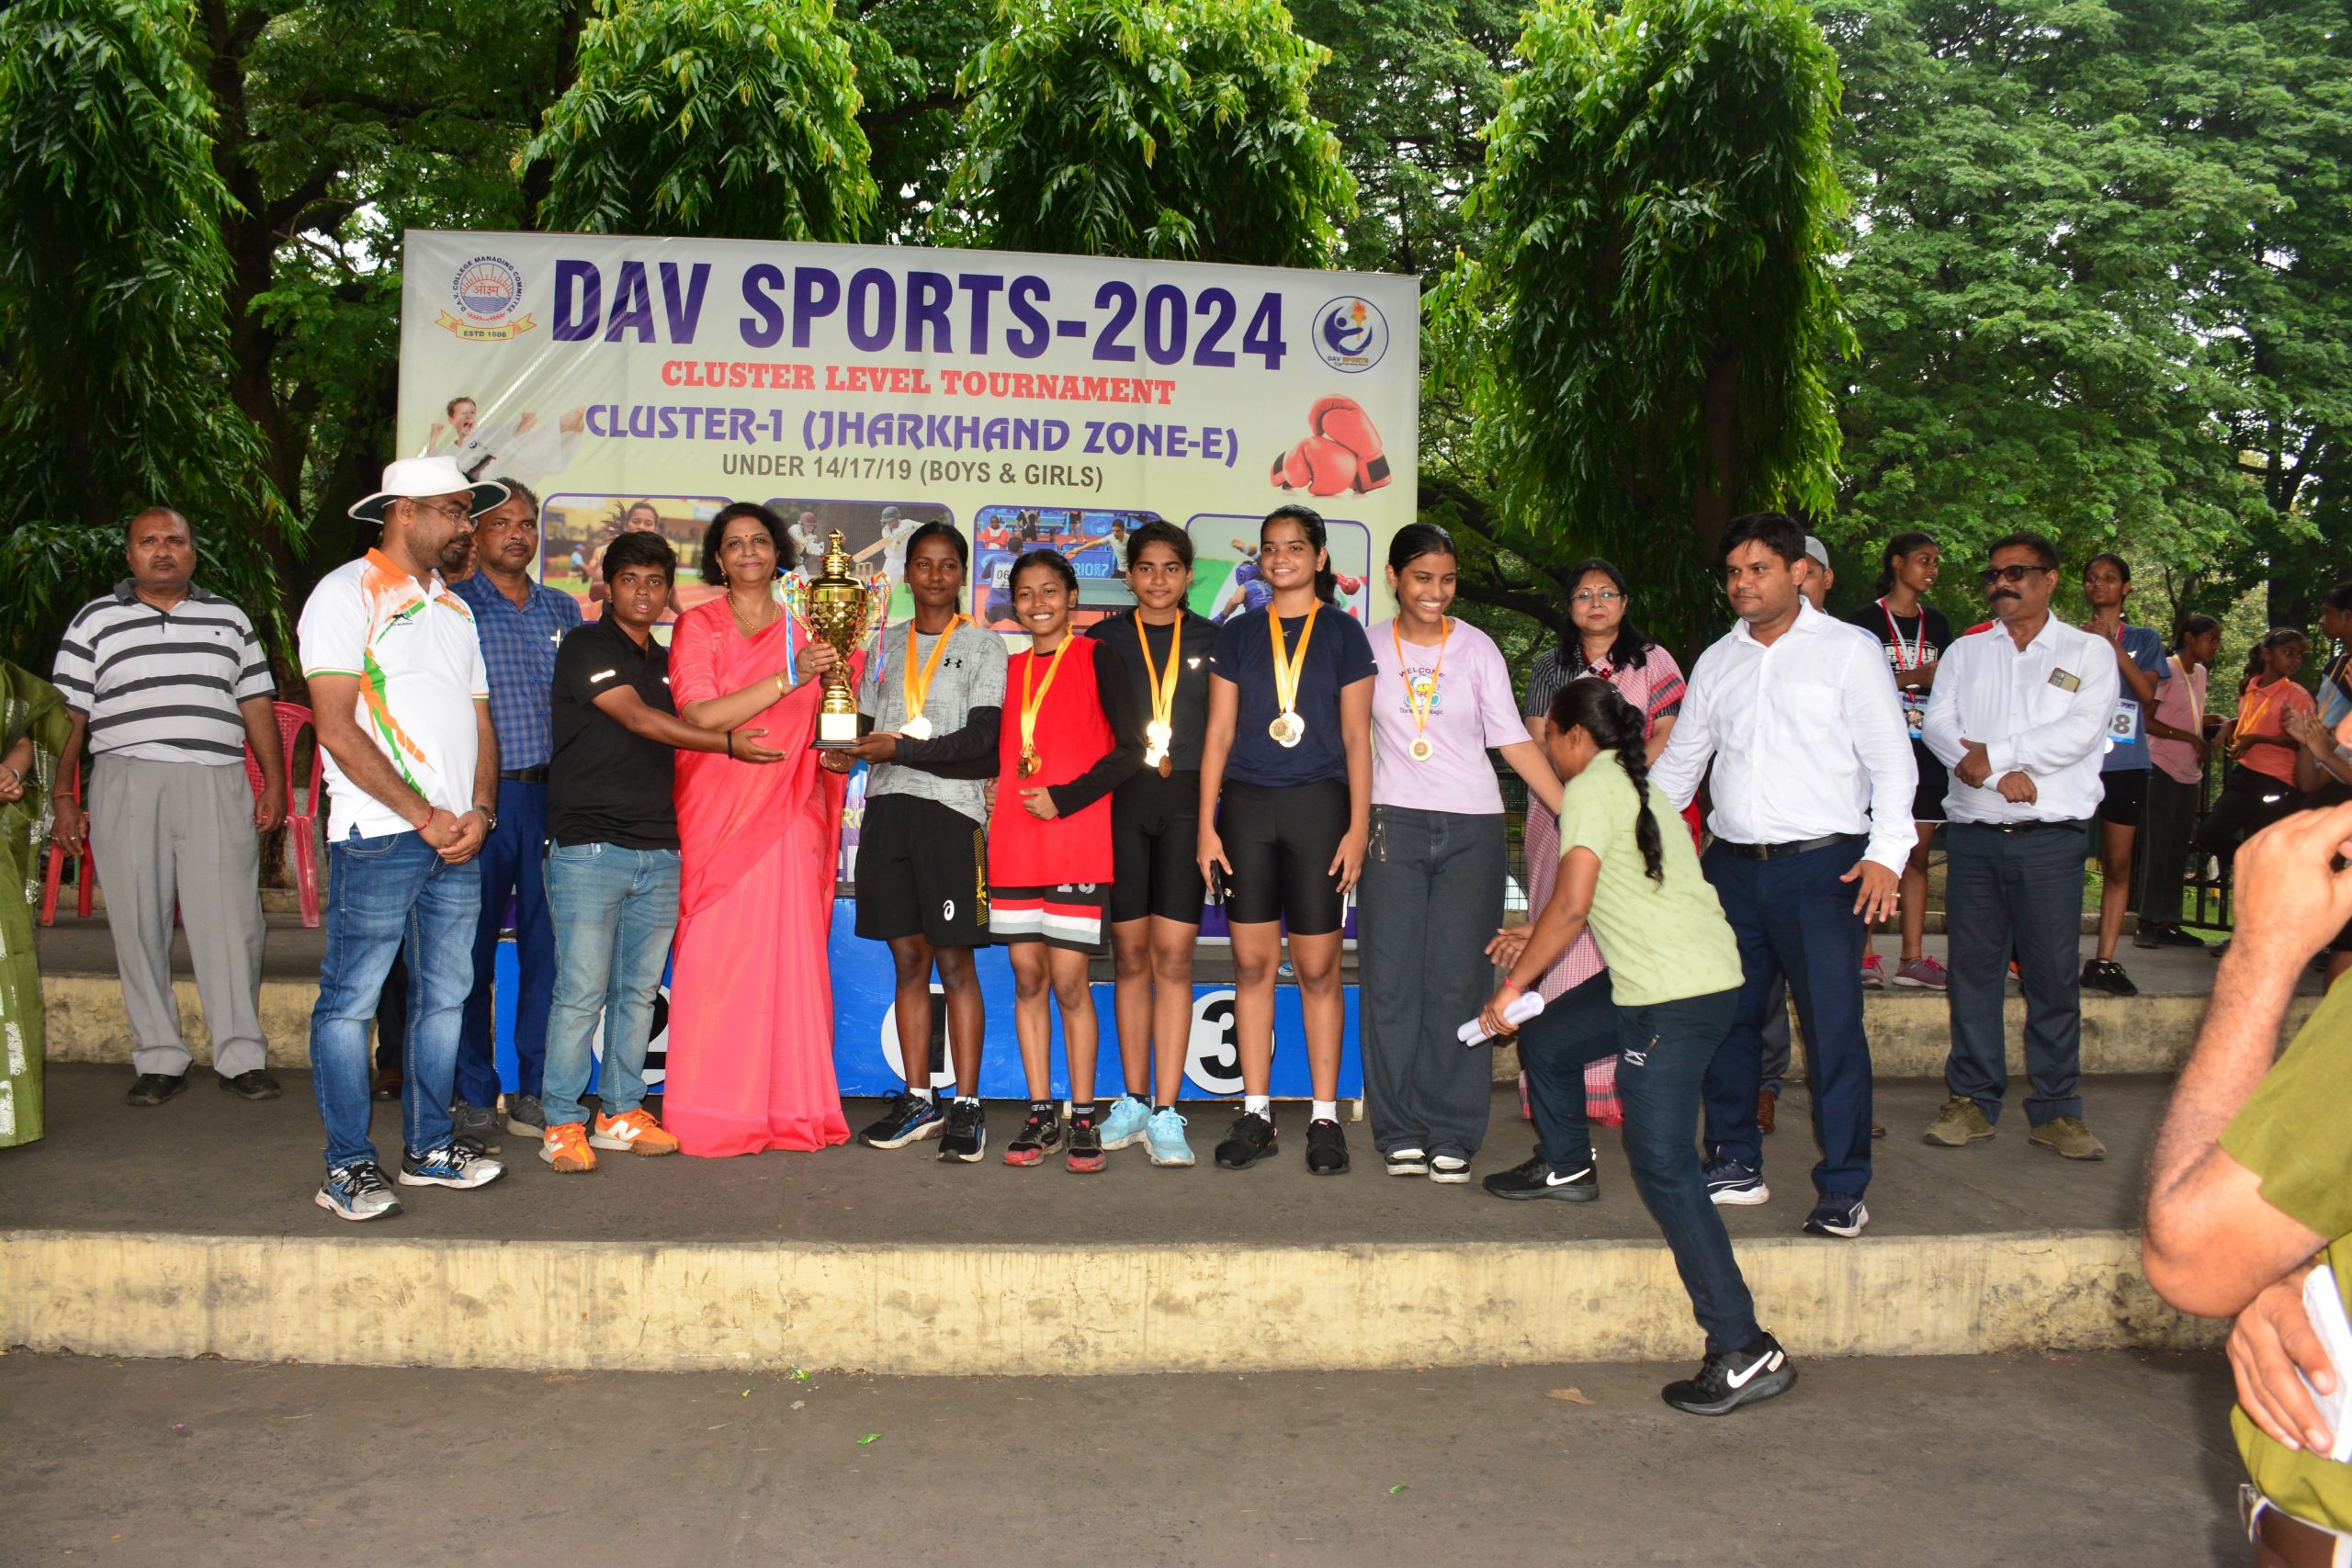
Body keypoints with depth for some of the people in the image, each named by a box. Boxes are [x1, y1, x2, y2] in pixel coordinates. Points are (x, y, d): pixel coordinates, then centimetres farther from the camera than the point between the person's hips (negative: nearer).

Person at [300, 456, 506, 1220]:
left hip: (458, 837, 7)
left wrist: (478, 811, 0)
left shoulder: (453, 606, 20)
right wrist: (424, 815, -11)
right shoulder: (346, 593, -1)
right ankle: (348, 1166, 5)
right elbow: (337, 728, -10)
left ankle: (430, 1147, 20)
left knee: (445, 995, 10)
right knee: (351, 999, -3)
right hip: (379, 834, -7)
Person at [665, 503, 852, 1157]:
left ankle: (792, 1108, 6)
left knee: (792, 959, -1)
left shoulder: (804, 633, 15)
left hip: (790, 816, 2)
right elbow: (701, 715, -9)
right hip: (716, 814, -2)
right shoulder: (698, 625, 6)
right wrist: (789, 677, -16)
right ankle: (713, 1113, 4)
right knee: (714, 957, -4)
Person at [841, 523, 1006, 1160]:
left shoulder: (983, 646, 6)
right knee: (908, 958, 6)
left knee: (955, 962, -4)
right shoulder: (885, 644, 20)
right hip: (887, 808, 4)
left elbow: (982, 739, -5)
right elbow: (866, 732, 17)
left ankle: (967, 1106, -1)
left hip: (951, 814, -4)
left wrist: (902, 749, -8)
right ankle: (918, 1100, 13)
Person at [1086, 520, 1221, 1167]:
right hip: (1119, 802, 1)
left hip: (1186, 801, -1)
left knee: (1173, 953, -6)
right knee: (1130, 952, 5)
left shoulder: (1212, 641, 10)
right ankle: (1136, 1100, 17)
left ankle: (1165, 1114, -3)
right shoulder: (1103, 639, 11)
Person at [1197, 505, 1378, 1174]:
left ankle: (1324, 1117, 10)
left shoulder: (1343, 633, 5)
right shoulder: (1237, 635, 10)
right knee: (1252, 963, 3)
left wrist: (1358, 826, -5)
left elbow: (1356, 738, 3)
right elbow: (1218, 734, 8)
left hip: (1318, 805, -2)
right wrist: (1207, 825, 1)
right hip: (1246, 806, 2)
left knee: (1317, 967, 1)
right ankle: (1256, 1113, 12)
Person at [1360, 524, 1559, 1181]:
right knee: (1391, 979, -1)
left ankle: (1452, 1136, 6)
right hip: (1394, 823, 0)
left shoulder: (1477, 648, 4)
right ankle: (1400, 1132, 8)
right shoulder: (1370, 647, 5)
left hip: (1472, 829, 0)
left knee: (1460, 980, -1)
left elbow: (1514, 741, 4)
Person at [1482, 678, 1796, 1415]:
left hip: (1672, 996, -10)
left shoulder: (1590, 789, -6)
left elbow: (1572, 906, -17)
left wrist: (1512, 986, -8)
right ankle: (1571, 1166, 42)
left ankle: (1744, 1351, -12)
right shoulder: (1642, 785, 22)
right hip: (1714, 974, 10)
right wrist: (1536, 936, 39)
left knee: (1663, 1167, -10)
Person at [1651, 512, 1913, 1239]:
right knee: (1727, 1018, 9)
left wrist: (1886, 853, -13)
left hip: (1822, 865, -5)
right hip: (1733, 866, 5)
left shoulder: (1848, 650, 2)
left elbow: (1891, 760, -2)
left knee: (1832, 1026, -5)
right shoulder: (1717, 661, 15)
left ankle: (1842, 1187, 5)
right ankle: (1735, 1164, 23)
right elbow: (1679, 760, 22)